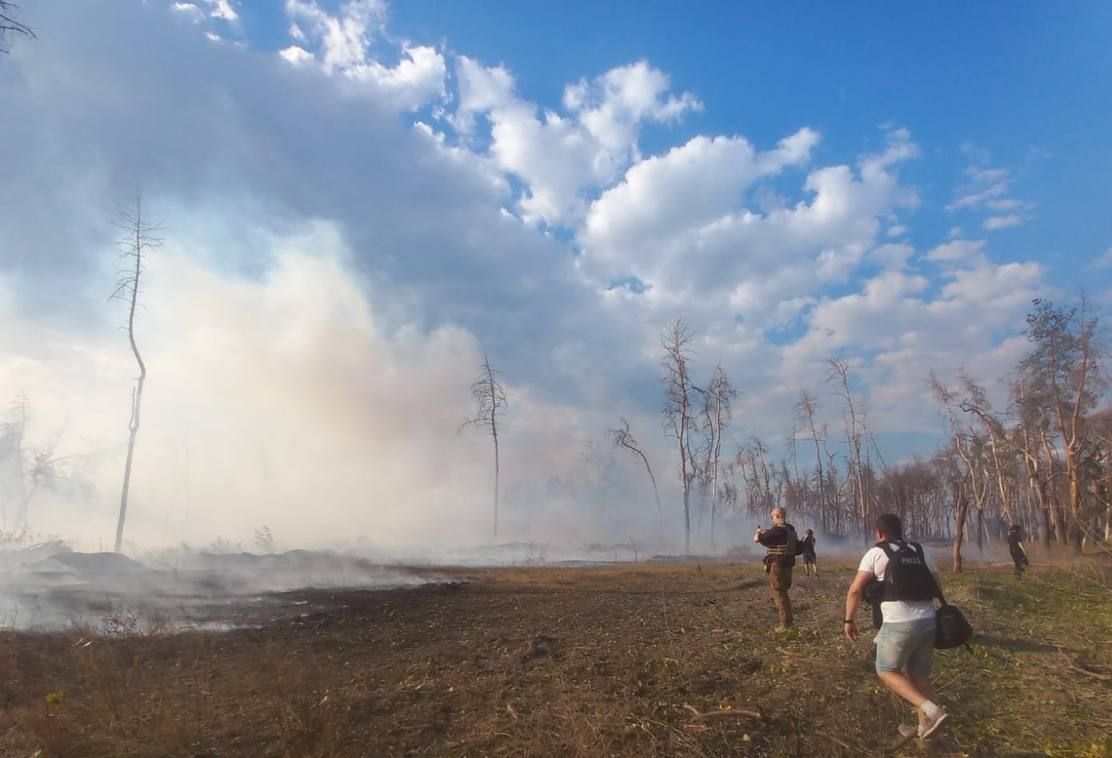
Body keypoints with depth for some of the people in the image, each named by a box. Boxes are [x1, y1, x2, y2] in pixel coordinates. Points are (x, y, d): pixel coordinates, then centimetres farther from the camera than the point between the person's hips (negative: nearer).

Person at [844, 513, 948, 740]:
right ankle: (924, 726, 28)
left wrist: (849, 620, 5)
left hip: (899, 624, -6)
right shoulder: (920, 552, 14)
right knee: (919, 674, 21)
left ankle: (931, 709, -3)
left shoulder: (876, 553, 0)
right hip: (928, 620, 6)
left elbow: (855, 589, -5)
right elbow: (938, 587, 18)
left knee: (887, 671, 12)